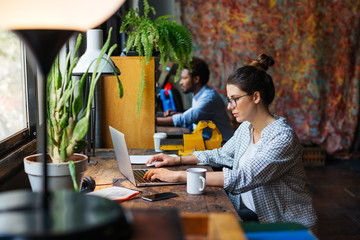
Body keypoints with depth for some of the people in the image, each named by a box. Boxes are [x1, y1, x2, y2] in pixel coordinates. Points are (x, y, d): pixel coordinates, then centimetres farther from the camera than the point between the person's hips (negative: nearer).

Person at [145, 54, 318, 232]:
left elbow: (242, 179, -33)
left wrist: (179, 175, -32)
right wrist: (178, 160, 8)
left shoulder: (282, 137, -24)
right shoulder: (246, 128, 4)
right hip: (248, 209, 7)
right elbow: (222, 155, 20)